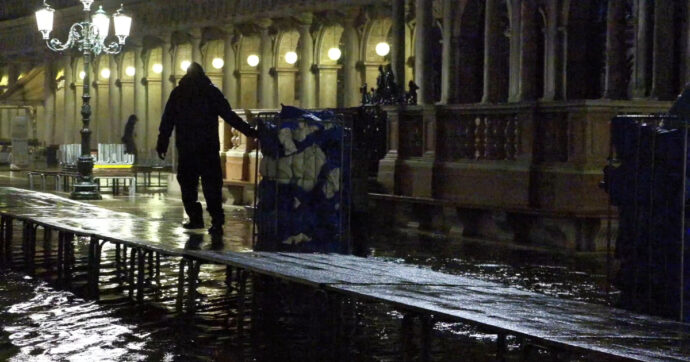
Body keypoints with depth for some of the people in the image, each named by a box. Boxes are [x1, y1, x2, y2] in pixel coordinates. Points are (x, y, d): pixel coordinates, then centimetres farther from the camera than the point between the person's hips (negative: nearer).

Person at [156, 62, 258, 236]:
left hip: (185, 148, 0)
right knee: (212, 185, -1)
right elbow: (229, 116, -2)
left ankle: (195, 218, 8)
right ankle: (217, 222, -9)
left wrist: (162, 143, 9)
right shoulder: (211, 92, 2)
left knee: (187, 183, 12)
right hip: (209, 148, 0)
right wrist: (250, 131, 1)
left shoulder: (178, 93, 5)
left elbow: (167, 120, 4)